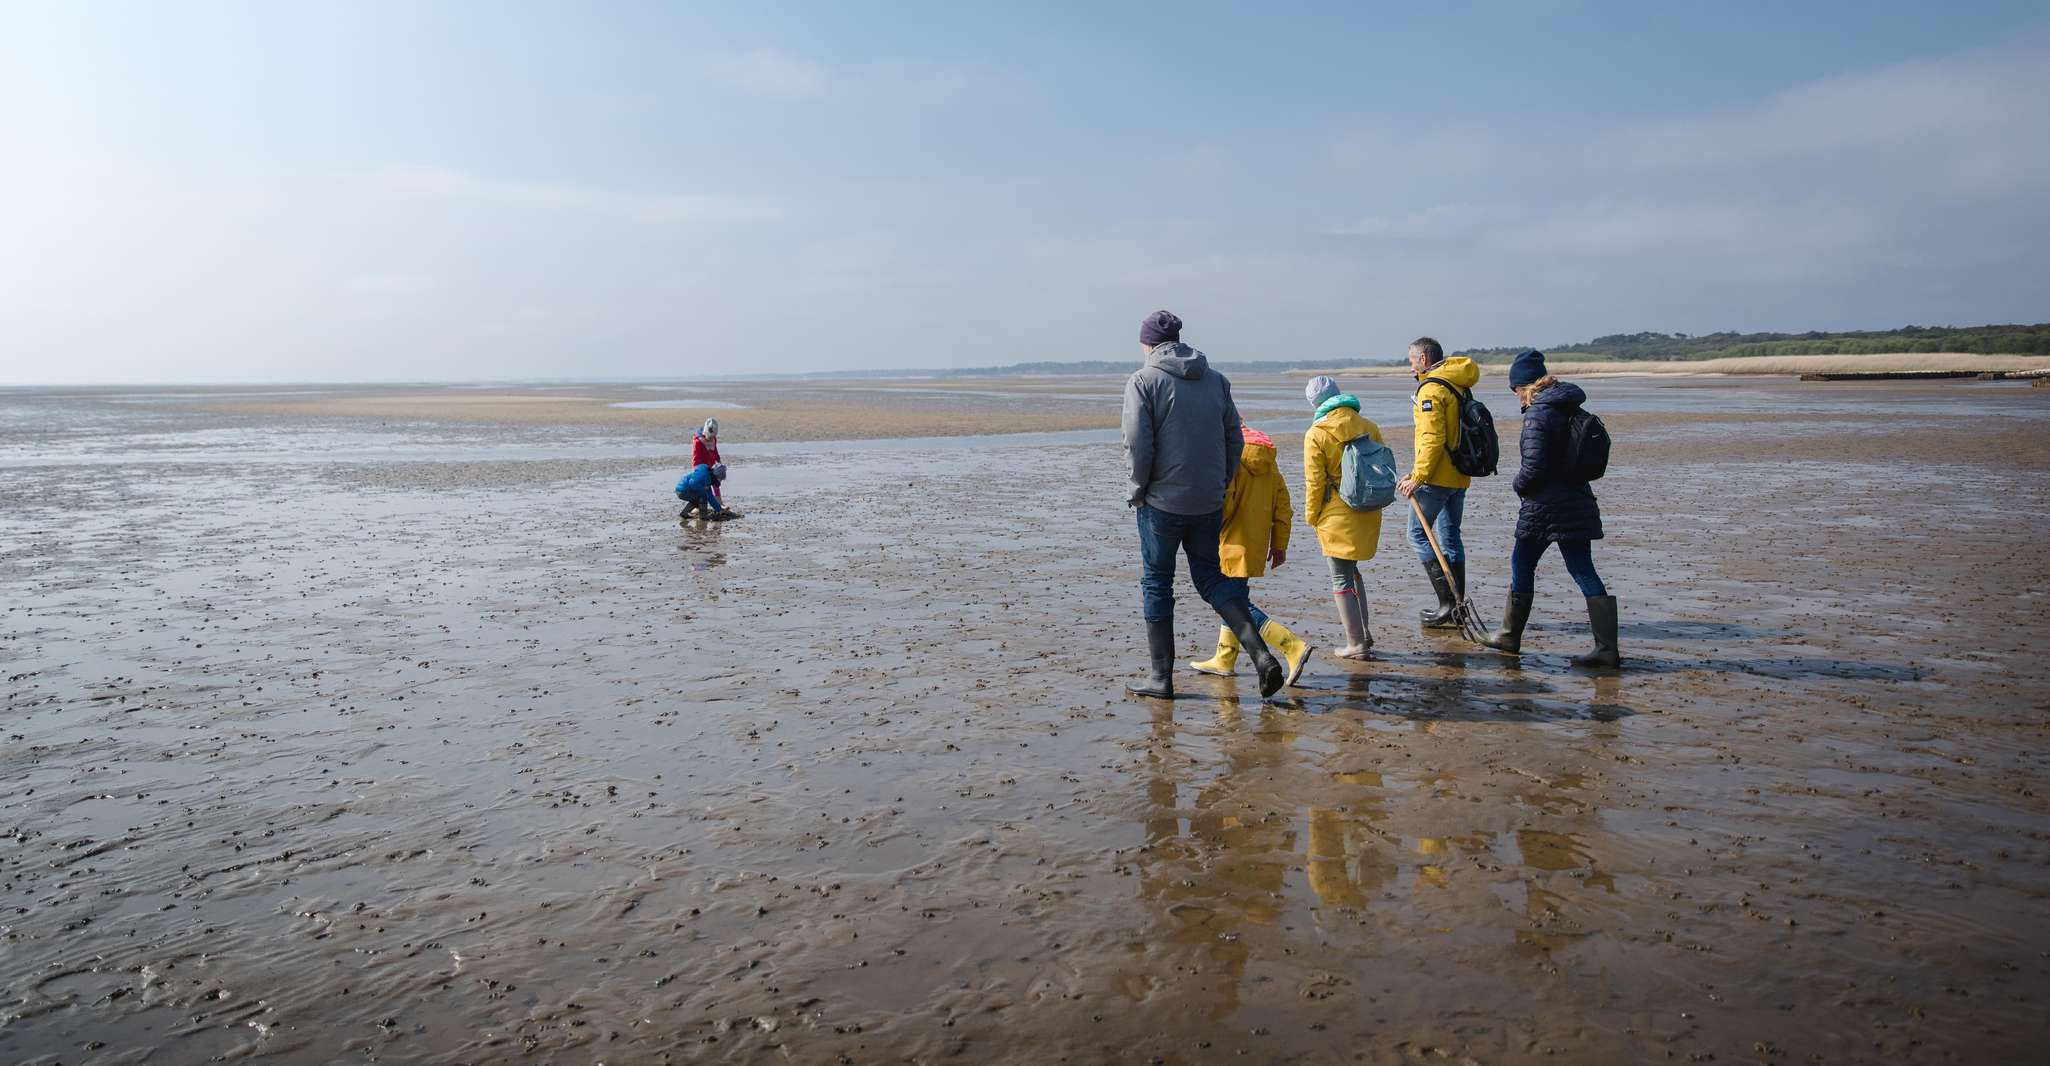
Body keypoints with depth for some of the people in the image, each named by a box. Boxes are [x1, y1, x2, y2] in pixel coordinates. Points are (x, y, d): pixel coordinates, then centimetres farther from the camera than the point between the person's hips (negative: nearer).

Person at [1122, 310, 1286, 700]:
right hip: (1209, 503, 5)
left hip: (1163, 501, -5)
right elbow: (1235, 441, 8)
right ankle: (1262, 655, 0)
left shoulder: (1143, 380, -7)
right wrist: (1219, 488, 16)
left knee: (1156, 584, 9)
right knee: (1210, 577, 16)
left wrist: (1138, 490, -1)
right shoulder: (1215, 379, 9)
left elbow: (1138, 445, -15)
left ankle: (1160, 677, 13)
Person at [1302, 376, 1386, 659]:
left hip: (1336, 516, -6)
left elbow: (1314, 482, -11)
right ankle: (1363, 631, 26)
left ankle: (1356, 643, 5)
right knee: (1351, 570, 24)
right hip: (1368, 514, 6)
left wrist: (1311, 517, 1)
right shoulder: (1369, 427, 4)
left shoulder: (1316, 434, -11)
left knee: (1342, 579, 3)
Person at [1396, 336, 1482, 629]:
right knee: (1450, 537, 13)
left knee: (1418, 534, -2)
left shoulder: (1431, 388, -14)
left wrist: (1418, 477, -19)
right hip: (1459, 476, 9)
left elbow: (1433, 439, -22)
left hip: (1437, 477, -9)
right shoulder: (1459, 385, 15)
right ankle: (1456, 610, 17)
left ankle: (1448, 603, -6)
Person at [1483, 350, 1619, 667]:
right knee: (1584, 571, 5)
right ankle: (1607, 648, 0)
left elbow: (1534, 466, -19)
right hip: (1577, 501, 8)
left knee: (1522, 564, 10)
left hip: (1546, 504, -7)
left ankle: (1511, 635, 21)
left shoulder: (1538, 414, -15)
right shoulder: (1570, 409, 11)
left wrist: (1519, 486, 1)